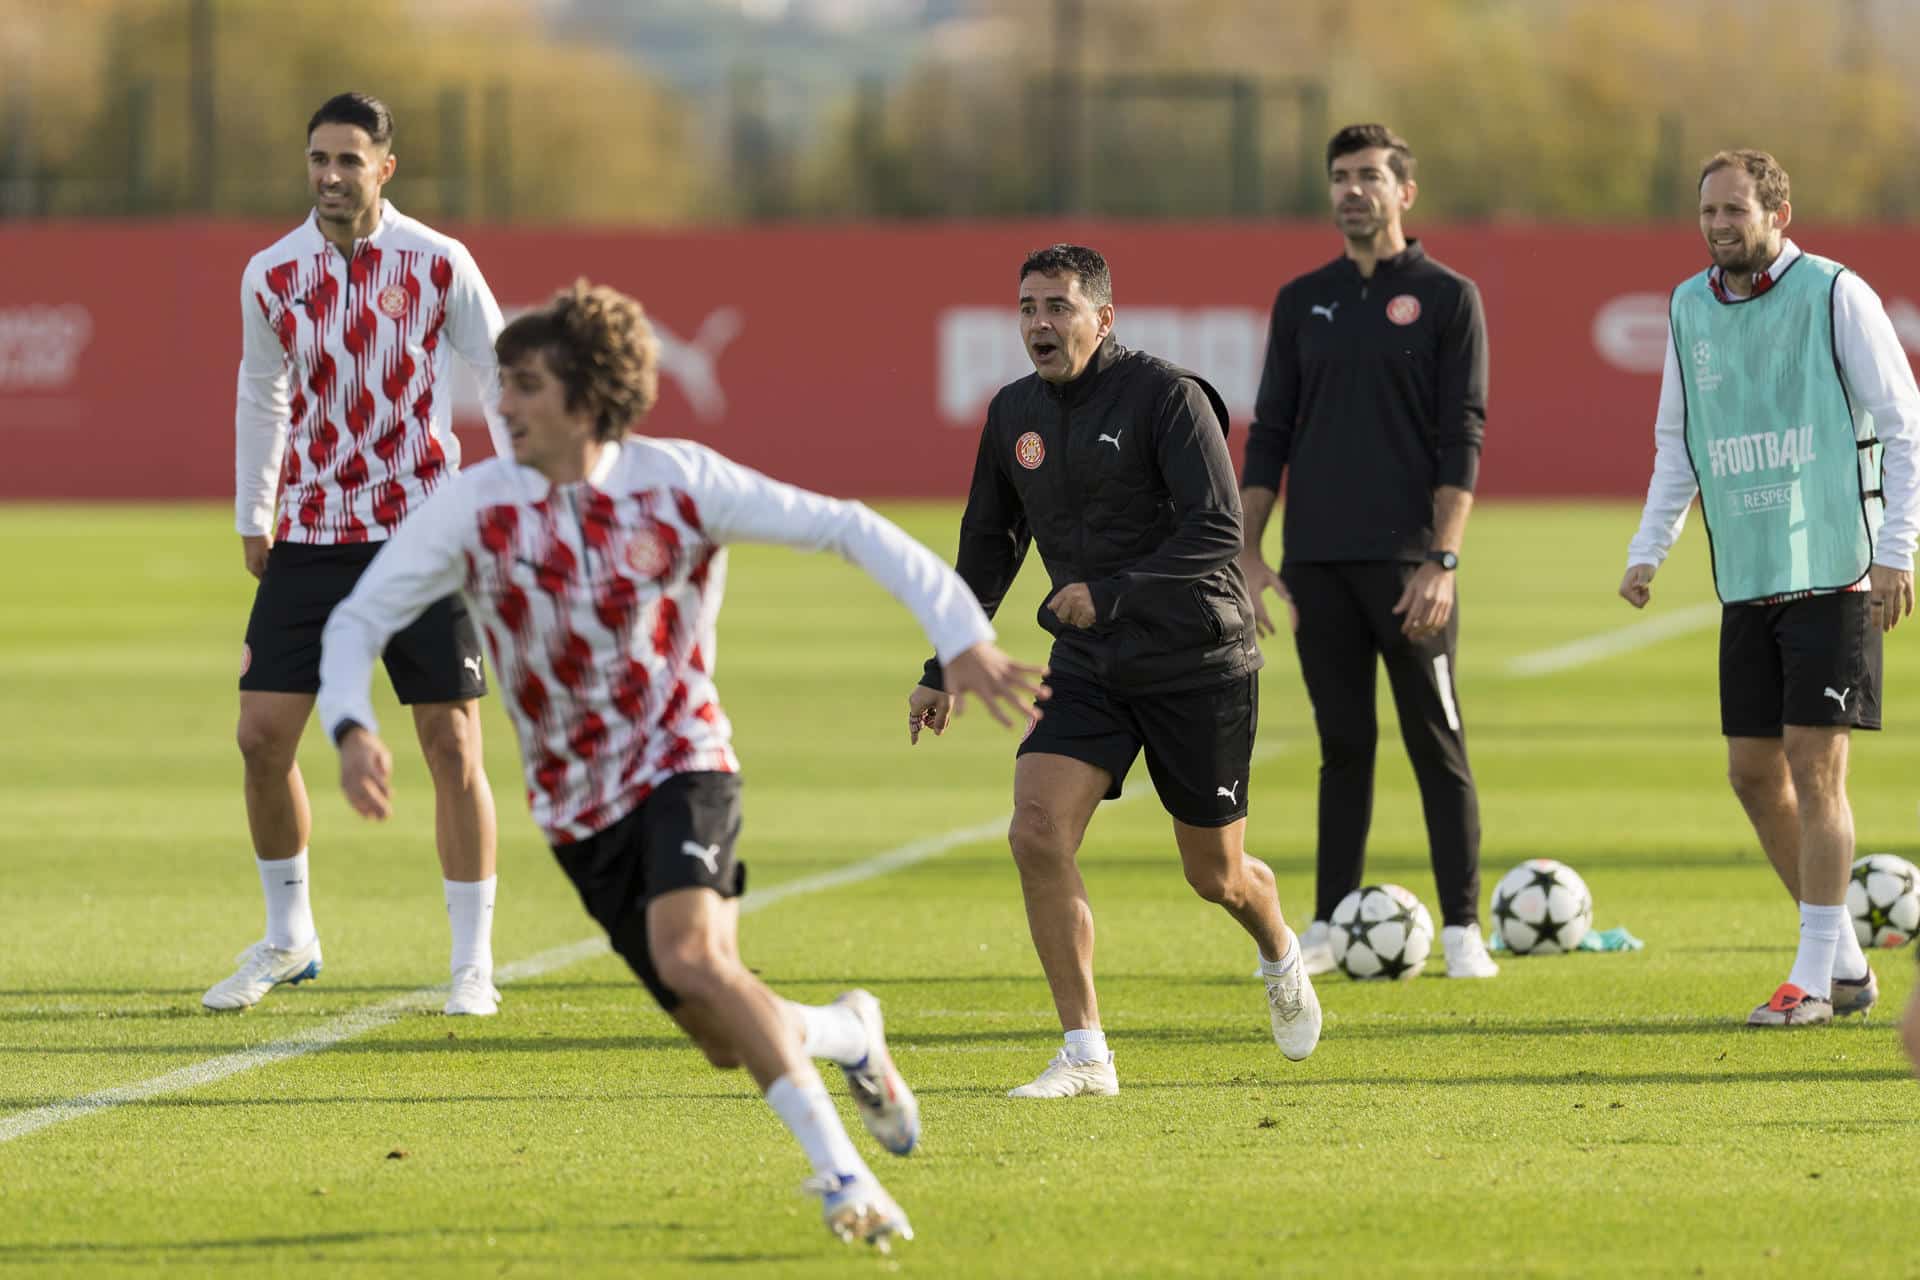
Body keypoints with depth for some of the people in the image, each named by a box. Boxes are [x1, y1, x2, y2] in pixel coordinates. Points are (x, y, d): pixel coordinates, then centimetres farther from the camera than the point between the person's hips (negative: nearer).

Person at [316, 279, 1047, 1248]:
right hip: (577, 806, 3)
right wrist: (351, 729, -27)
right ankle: (847, 1034, 35)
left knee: (692, 957, -30)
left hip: (680, 765, -3)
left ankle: (844, 1176, -20)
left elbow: (845, 529, -9)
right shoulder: (475, 506, -9)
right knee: (728, 1038, 0)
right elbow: (358, 619, -7)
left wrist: (960, 637, -18)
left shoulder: (678, 483, -13)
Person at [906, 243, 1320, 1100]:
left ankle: (1281, 958, 44)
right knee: (1037, 834, -17)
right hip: (1089, 668, 5)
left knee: (1215, 874, 7)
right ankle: (1085, 1054, -11)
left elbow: (1218, 530, -23)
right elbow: (989, 547, 18)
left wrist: (1110, 593, -33)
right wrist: (945, 668, 17)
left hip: (1198, 666, -5)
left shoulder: (1166, 396, -15)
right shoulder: (1014, 414, 4)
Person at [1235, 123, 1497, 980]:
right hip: (1317, 559, 4)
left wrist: (1441, 562, -14)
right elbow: (1269, 433, 13)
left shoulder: (1447, 299, 0)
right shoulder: (1302, 302, 12)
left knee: (1437, 746, -3)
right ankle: (1329, 925, 11)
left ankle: (1462, 931, 0)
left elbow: (1462, 442, -6)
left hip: (1408, 563, -4)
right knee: (1343, 745, 7)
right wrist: (1246, 551, 5)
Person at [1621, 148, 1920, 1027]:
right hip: (1746, 581, 6)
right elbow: (1676, 443, 20)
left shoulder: (1835, 296, -7)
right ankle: (1845, 960, 18)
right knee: (1755, 773, 5)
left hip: (1834, 572, -6)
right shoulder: (1689, 310, 10)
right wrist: (1648, 550, 10)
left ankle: (1813, 981, -4)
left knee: (1814, 766, -9)